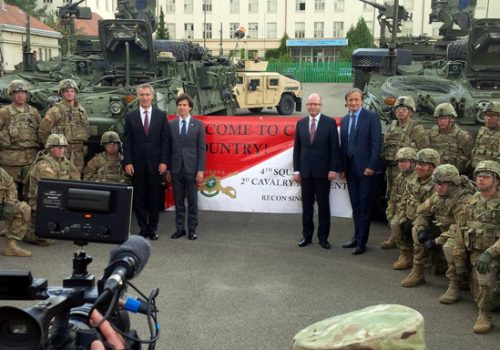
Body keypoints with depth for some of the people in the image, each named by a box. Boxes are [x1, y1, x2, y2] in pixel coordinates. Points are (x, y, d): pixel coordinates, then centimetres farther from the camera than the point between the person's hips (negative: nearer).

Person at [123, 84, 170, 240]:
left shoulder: (161, 115, 4)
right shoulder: (130, 116, 5)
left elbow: (165, 140, 2)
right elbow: (126, 141, 3)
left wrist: (164, 162, -5)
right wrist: (127, 162, -5)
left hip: (155, 164, 0)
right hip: (137, 164, 0)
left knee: (155, 197, 4)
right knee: (139, 198, 4)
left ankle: (153, 228, 14)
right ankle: (143, 228, 14)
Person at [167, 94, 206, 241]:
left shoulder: (198, 124, 2)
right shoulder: (171, 124, 6)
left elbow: (202, 149, 0)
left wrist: (200, 170, -7)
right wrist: (168, 169, 3)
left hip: (191, 169, -2)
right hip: (176, 169, 2)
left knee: (192, 201, 4)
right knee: (178, 201, 8)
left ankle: (192, 229, 13)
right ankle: (180, 228, 17)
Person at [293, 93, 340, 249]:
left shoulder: (330, 122, -2)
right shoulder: (300, 123, 7)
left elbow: (335, 148, -4)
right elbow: (297, 148, 8)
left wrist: (333, 169, -11)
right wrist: (296, 170, 3)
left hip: (323, 171, -3)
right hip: (305, 171, 3)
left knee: (323, 205, 6)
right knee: (307, 205, 8)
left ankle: (323, 237, 14)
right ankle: (307, 235, 17)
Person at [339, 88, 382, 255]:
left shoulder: (371, 116, -5)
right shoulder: (344, 120, 13)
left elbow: (376, 143, -11)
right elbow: (343, 145, 14)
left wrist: (371, 166, -16)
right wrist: (342, 167, 9)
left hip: (365, 168, -6)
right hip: (350, 169, 6)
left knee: (364, 206, 0)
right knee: (355, 206, 12)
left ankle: (362, 242, 5)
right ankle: (357, 238, 21)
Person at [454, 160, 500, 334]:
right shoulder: (472, 202, 6)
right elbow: (461, 233, 10)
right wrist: (459, 262, 8)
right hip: (476, 252, 5)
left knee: (485, 272, -32)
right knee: (481, 296, 2)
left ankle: (484, 314, -13)